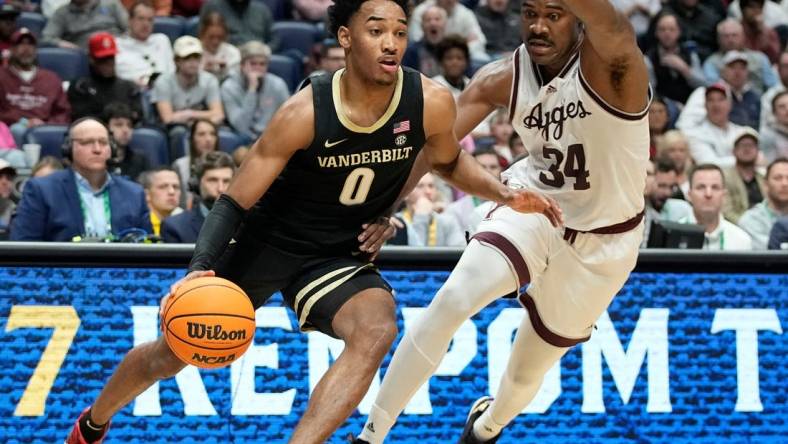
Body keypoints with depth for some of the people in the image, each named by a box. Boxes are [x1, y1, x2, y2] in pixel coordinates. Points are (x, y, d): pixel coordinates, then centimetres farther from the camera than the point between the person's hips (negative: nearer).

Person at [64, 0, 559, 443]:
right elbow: (234, 203, -21)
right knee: (174, 352, 10)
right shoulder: (306, 113, -27)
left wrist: (504, 193, -10)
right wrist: (199, 270, -38)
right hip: (268, 240, -2)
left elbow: (448, 160, 8)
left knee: (377, 330, -32)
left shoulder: (431, 103, -18)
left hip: (342, 255, 2)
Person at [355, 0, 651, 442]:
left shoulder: (606, 61, -26)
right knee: (452, 301, -25)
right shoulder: (504, 79, -12)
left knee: (529, 371, 12)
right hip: (532, 206, 2)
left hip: (600, 242, -2)